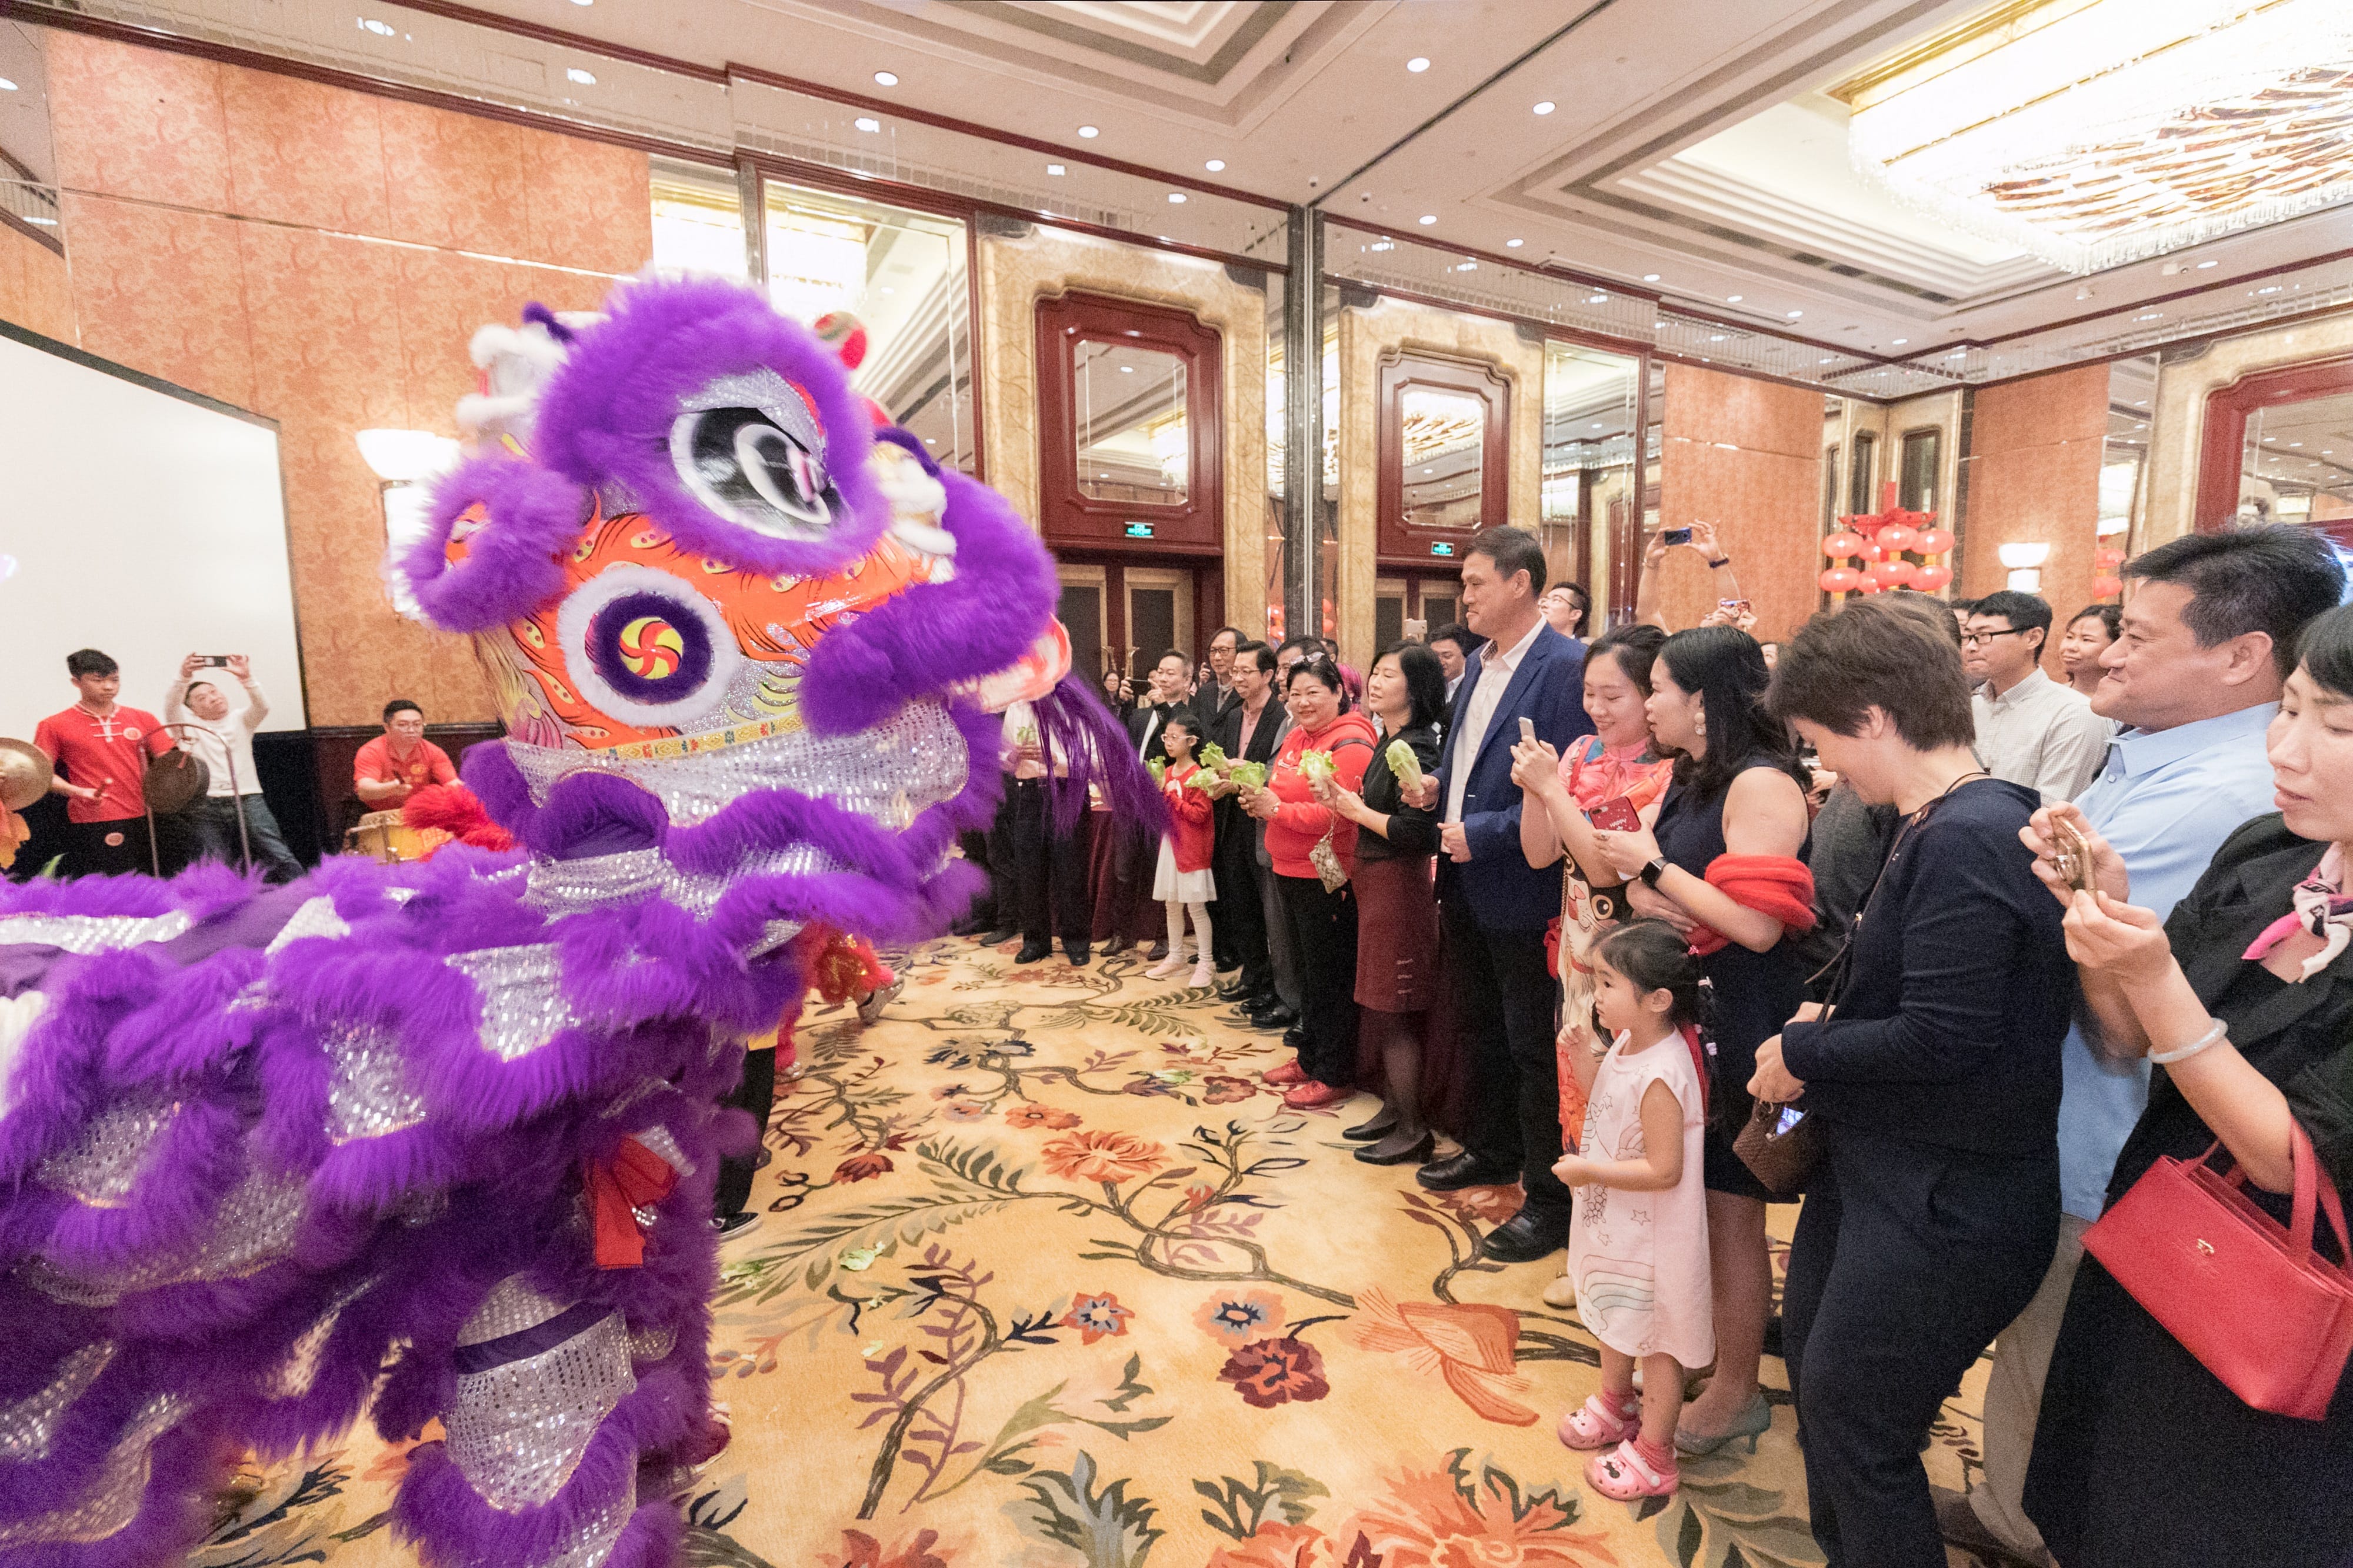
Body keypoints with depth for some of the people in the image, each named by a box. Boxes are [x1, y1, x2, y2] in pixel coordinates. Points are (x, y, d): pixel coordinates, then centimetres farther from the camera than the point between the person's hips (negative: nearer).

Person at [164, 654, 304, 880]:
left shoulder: (240, 721, 15)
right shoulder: (188, 724, 12)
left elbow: (262, 707, -6)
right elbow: (171, 707, -8)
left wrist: (246, 679, -23)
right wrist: (184, 677, -25)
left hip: (248, 800, 0)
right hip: (206, 806, 0)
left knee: (280, 857, -8)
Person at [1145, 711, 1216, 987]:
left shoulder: (1197, 775, -14)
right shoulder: (1167, 772, 10)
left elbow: (1199, 814, -19)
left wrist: (1171, 794, -19)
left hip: (1192, 847, -7)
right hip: (1169, 842, 8)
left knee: (1196, 905, -2)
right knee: (1171, 903, 14)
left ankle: (1205, 964, 8)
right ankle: (1175, 957, 28)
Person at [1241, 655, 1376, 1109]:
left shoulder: (1350, 744, -15)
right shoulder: (1297, 737, 12)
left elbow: (1338, 814, -25)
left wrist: (1277, 810, -21)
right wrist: (1260, 799, 0)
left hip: (1327, 877, -9)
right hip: (1290, 872, 9)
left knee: (1331, 978, 3)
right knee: (1308, 970, 19)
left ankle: (1335, 1075, 16)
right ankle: (1309, 1058, 33)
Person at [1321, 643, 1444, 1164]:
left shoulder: (1414, 749, -18)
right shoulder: (1390, 742, 11)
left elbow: (1418, 832, -24)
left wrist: (1359, 811, -14)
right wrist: (1348, 802, 0)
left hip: (1399, 883, -9)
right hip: (1376, 880, 9)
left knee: (1394, 1013, 0)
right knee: (1382, 1009, 16)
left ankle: (1412, 1130, 14)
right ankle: (1392, 1109, 30)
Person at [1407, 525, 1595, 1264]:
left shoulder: (1566, 668, -16)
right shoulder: (1479, 666, 11)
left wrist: (1483, 834, -20)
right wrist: (1437, 783, 1)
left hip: (1521, 891, -8)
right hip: (1467, 885, 9)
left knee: (1534, 1049, 4)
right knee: (1481, 1030, 22)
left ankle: (1551, 1201, 21)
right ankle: (1490, 1151, 42)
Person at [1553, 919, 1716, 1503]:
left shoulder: (1661, 1077, -33)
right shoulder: (1626, 1041, -6)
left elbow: (1664, 1170, -30)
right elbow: (1595, 1091, 9)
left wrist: (1590, 1171, -26)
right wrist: (1582, 1043, -4)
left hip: (1653, 1237, -9)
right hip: (1616, 1225, 9)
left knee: (1655, 1341, 13)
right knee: (1615, 1321, 28)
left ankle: (1654, 1455, 32)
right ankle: (1615, 1405, 51)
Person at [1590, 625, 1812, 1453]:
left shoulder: (1762, 784, -18)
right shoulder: (1692, 779, 10)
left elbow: (1759, 925, -25)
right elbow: (1635, 877, 10)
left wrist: (1655, 866, -17)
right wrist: (1645, 896, -11)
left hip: (1744, 1026, -8)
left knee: (1730, 1209, 7)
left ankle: (1735, 1392, 27)